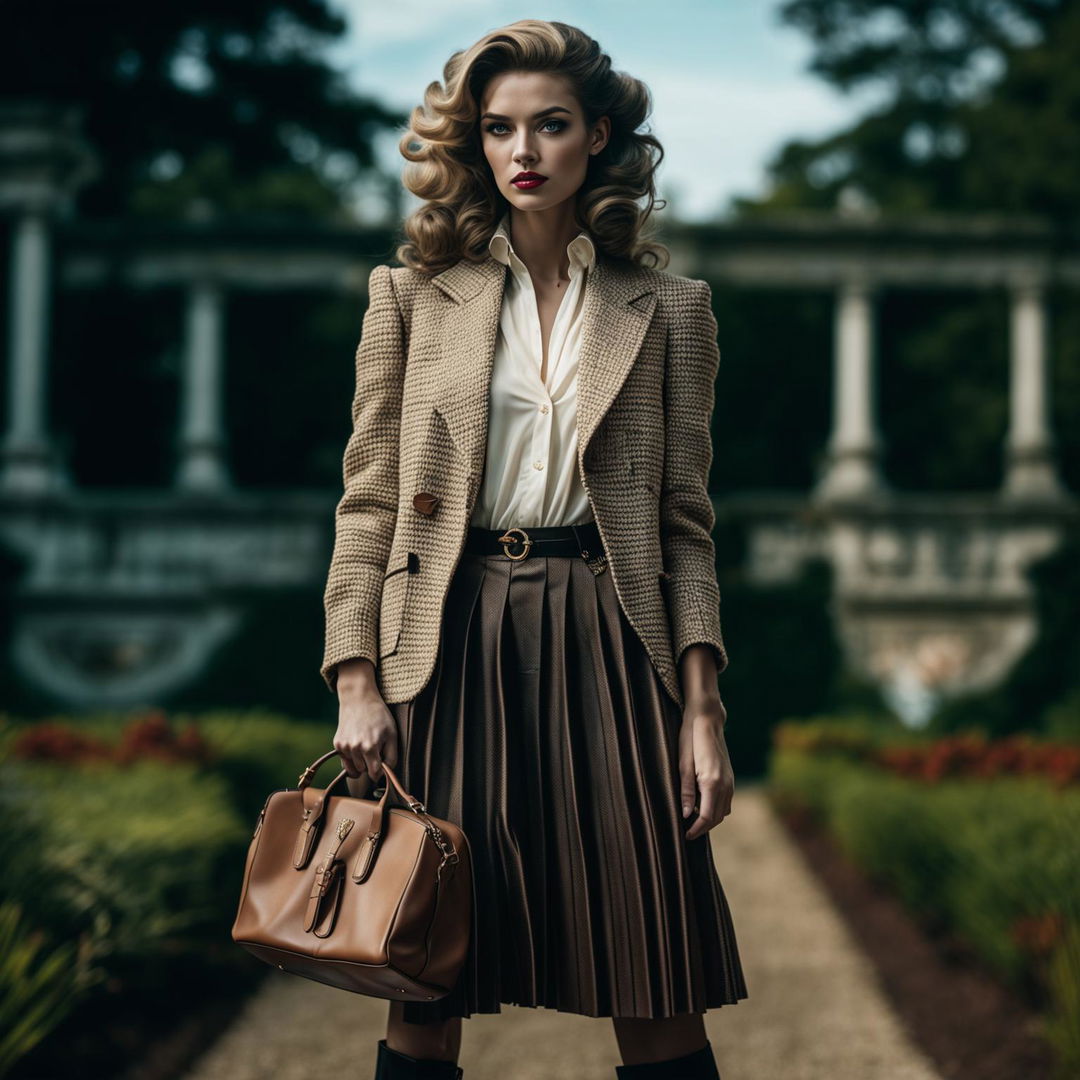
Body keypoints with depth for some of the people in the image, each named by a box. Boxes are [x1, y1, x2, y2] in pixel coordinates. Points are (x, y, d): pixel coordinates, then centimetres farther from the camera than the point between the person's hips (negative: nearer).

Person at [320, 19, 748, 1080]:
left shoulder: (666, 307, 9)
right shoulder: (414, 293, 8)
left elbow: (685, 522, 7)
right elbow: (368, 502, 6)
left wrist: (702, 711, -1)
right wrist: (358, 682, -4)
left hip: (607, 636, 0)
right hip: (450, 640, 0)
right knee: (426, 993, 4)